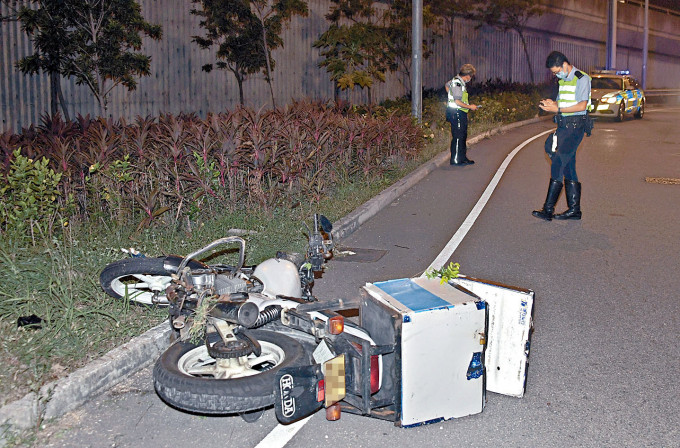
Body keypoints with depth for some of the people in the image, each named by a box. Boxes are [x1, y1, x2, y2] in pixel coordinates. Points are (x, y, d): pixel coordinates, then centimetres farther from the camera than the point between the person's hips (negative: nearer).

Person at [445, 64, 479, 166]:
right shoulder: (457, 83, -18)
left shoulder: (458, 81, 12)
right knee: (458, 136, -7)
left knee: (463, 136, 14)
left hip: (461, 114, 10)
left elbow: (447, 85, 34)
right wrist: (469, 107, -14)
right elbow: (457, 102, -24)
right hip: (456, 114, -10)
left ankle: (463, 158, 21)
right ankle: (455, 160, -1)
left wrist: (451, 96, 31)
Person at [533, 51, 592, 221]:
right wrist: (551, 104, 3)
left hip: (575, 126, -9)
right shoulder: (563, 80, 18)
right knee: (568, 167, 8)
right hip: (563, 126, 9)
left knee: (558, 164, -13)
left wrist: (558, 109, -19)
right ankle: (574, 210, 12)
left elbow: (582, 105, -16)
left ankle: (548, 209, -13)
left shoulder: (582, 79, -8)